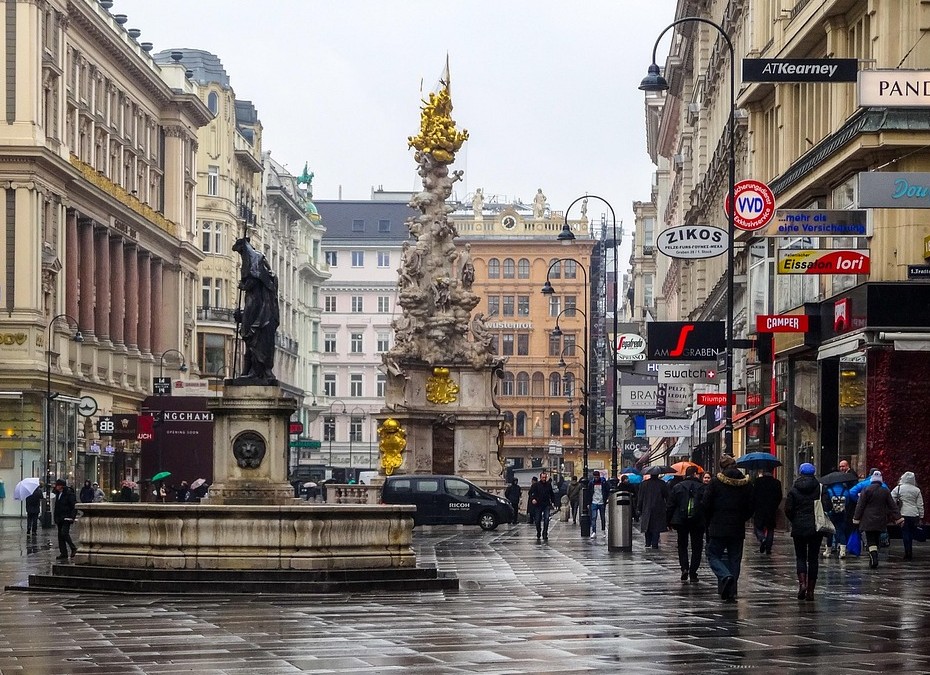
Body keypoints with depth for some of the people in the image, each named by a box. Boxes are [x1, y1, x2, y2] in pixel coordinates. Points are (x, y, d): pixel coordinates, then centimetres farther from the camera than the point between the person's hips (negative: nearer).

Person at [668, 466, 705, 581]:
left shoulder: (677, 487, 1)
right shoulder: (702, 488, -3)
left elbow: (671, 505, 2)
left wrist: (669, 521, 9)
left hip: (681, 521, 1)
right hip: (698, 521, -1)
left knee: (682, 546, 14)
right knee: (696, 548, 8)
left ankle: (684, 568, -7)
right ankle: (693, 573, 3)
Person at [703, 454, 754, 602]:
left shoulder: (715, 482, -7)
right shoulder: (746, 484, 3)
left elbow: (706, 505, -7)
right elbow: (751, 508, 6)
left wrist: (710, 521, 9)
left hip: (718, 528, -3)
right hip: (738, 529, 3)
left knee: (713, 555, 6)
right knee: (734, 559, 8)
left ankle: (725, 576, -22)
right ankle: (731, 592, 5)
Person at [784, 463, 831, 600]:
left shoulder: (794, 489, -2)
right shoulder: (820, 488, -1)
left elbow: (788, 509, -6)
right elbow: (827, 506, -7)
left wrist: (794, 521, 10)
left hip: (799, 528, -1)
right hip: (816, 528, 1)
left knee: (800, 557, 8)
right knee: (813, 558, 7)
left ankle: (802, 583, -15)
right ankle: (810, 590, 5)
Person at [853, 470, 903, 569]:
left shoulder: (866, 490, -7)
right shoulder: (886, 491, 4)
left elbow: (860, 506, -5)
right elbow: (893, 506, 6)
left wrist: (856, 518, 1)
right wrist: (898, 518, 8)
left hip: (868, 520, -4)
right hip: (880, 520, 4)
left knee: (871, 541, -6)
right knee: (876, 540, 14)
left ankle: (874, 559, -24)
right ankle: (874, 559, 17)